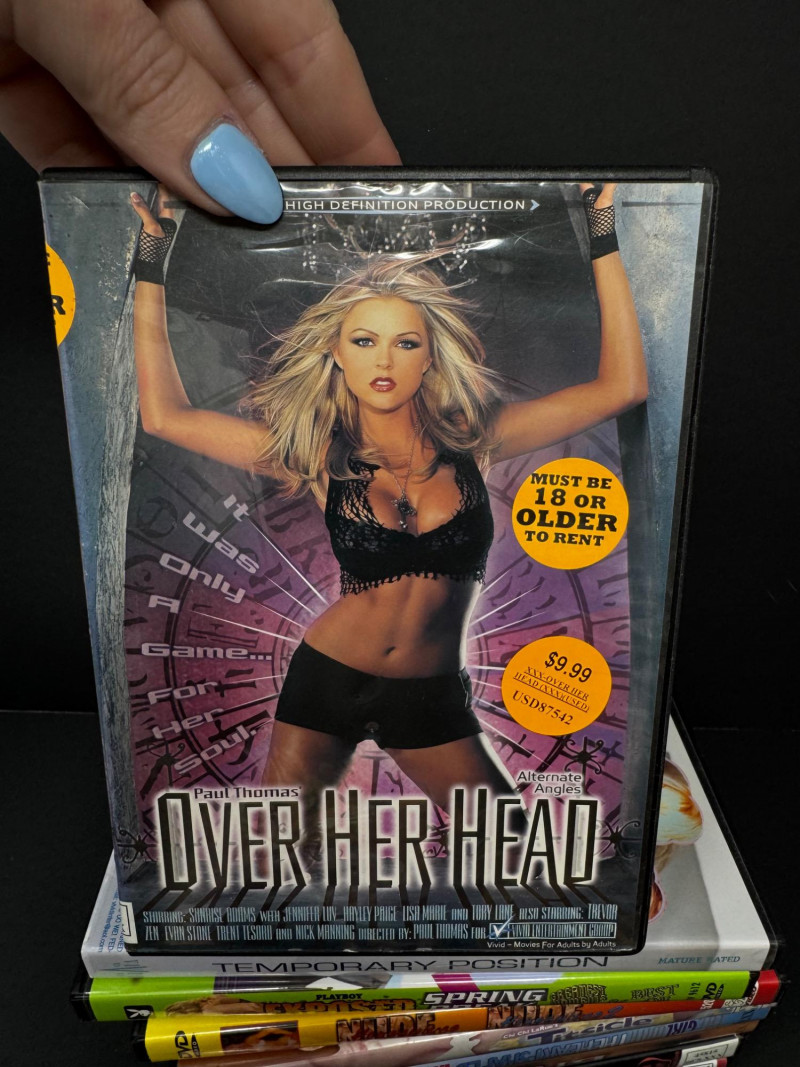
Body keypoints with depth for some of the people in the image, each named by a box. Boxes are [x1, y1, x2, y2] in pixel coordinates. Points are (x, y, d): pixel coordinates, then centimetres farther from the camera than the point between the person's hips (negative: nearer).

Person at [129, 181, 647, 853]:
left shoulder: (472, 441, -8)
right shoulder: (319, 452, -8)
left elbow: (622, 385, -12)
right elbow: (166, 415, -9)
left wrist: (603, 238, -11)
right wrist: (152, 264, -8)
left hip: (433, 696, 1)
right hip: (327, 679, 0)